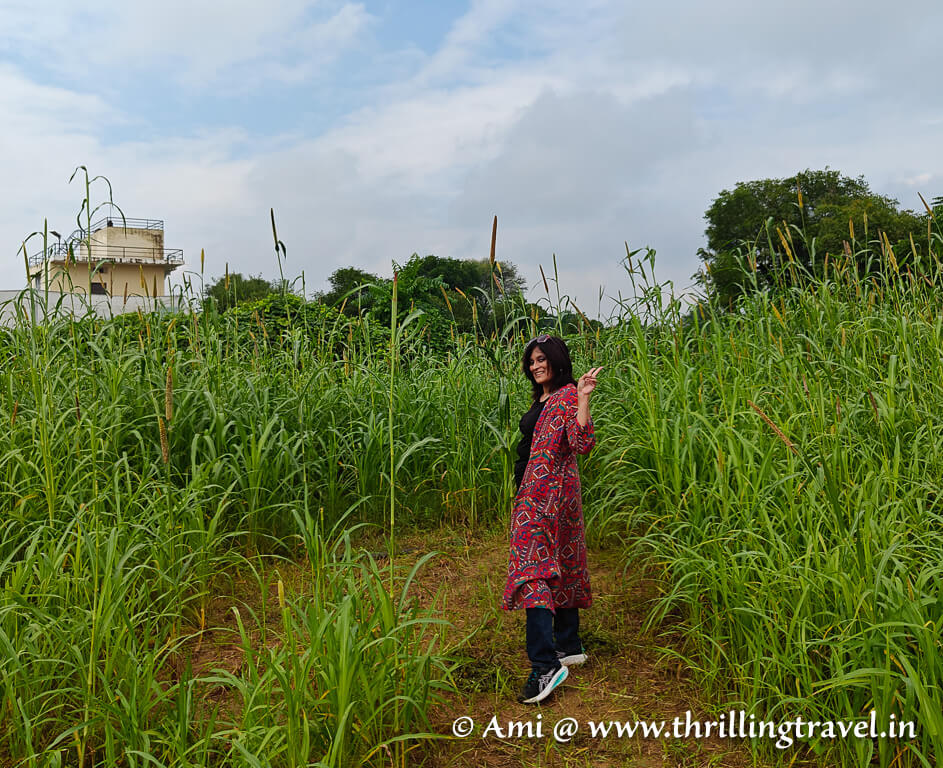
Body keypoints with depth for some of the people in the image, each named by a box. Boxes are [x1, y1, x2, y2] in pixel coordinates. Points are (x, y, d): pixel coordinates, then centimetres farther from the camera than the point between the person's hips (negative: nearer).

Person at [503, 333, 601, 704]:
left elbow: (582, 444, -24)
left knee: (532, 569, -15)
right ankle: (569, 645, 26)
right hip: (537, 491, 10)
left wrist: (582, 398, -30)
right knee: (559, 566, 15)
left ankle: (546, 664, -17)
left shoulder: (568, 395, -12)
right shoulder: (543, 399, 16)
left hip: (549, 491, -10)